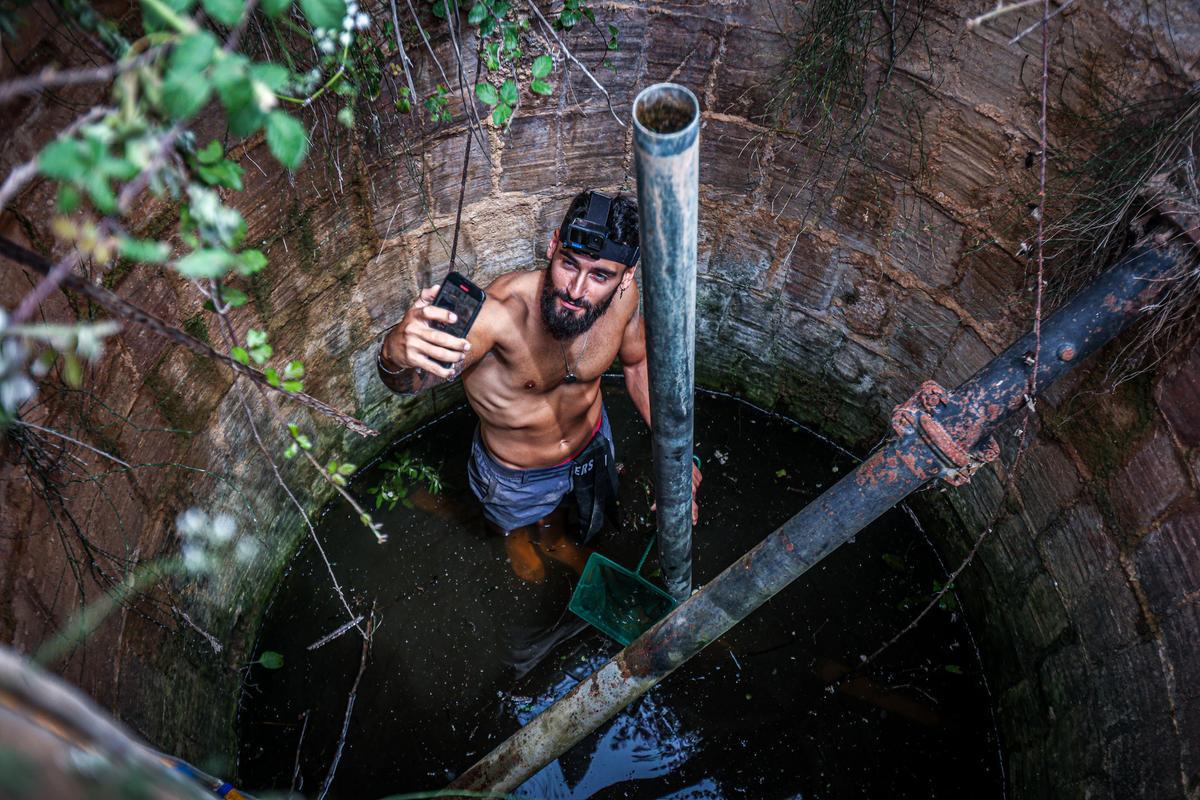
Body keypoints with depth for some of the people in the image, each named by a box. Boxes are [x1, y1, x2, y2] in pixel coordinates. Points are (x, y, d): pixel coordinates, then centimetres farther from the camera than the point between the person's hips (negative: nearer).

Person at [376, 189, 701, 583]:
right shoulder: (502, 310, -43)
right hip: (514, 473, -3)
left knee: (556, 510, 37)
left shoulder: (624, 296, -27)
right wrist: (398, 352, -74)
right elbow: (410, 381, -49)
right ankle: (516, 537, 70)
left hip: (589, 443, 3)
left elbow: (637, 363, -6)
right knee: (513, 519, 33)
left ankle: (552, 540, 73)